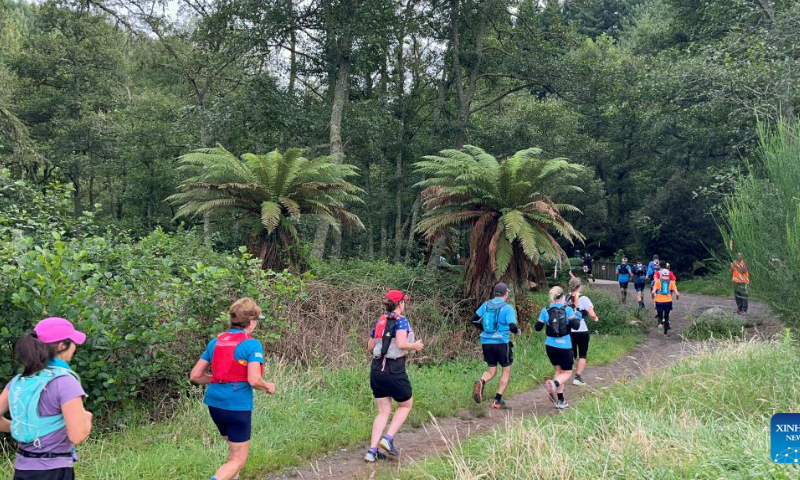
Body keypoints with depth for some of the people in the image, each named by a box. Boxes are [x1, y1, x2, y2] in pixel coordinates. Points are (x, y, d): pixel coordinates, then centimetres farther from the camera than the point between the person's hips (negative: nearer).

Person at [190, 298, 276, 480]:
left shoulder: (215, 342, 6)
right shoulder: (252, 344, -12)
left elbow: (195, 375, 7)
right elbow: (254, 380, -21)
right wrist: (268, 386, -1)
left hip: (215, 403, 7)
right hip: (238, 405, -7)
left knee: (234, 449, 27)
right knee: (238, 459, 4)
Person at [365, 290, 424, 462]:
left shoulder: (380, 321, 13)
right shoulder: (401, 320, -7)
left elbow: (370, 346, 15)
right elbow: (401, 343, -20)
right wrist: (415, 345, -3)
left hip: (376, 370, 6)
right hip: (394, 370, -6)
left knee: (384, 412, 12)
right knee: (406, 405, 15)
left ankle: (372, 451, 3)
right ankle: (388, 439, 1)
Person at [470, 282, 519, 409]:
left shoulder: (486, 305, 5)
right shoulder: (507, 307, -10)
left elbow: (474, 320, 8)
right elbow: (512, 327, -18)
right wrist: (517, 331, 4)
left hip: (486, 342, 4)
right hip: (501, 342, -4)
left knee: (491, 371, 15)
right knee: (506, 371, 13)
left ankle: (481, 383, -18)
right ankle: (497, 400, 7)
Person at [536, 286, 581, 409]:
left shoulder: (545, 311, -2)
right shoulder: (568, 310, -9)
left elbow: (537, 327, 4)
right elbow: (576, 326, -13)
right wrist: (577, 317, 5)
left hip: (550, 346, 3)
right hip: (564, 346, -3)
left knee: (559, 370, 20)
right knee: (567, 373, 9)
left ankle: (561, 401, 13)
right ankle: (554, 384, -26)